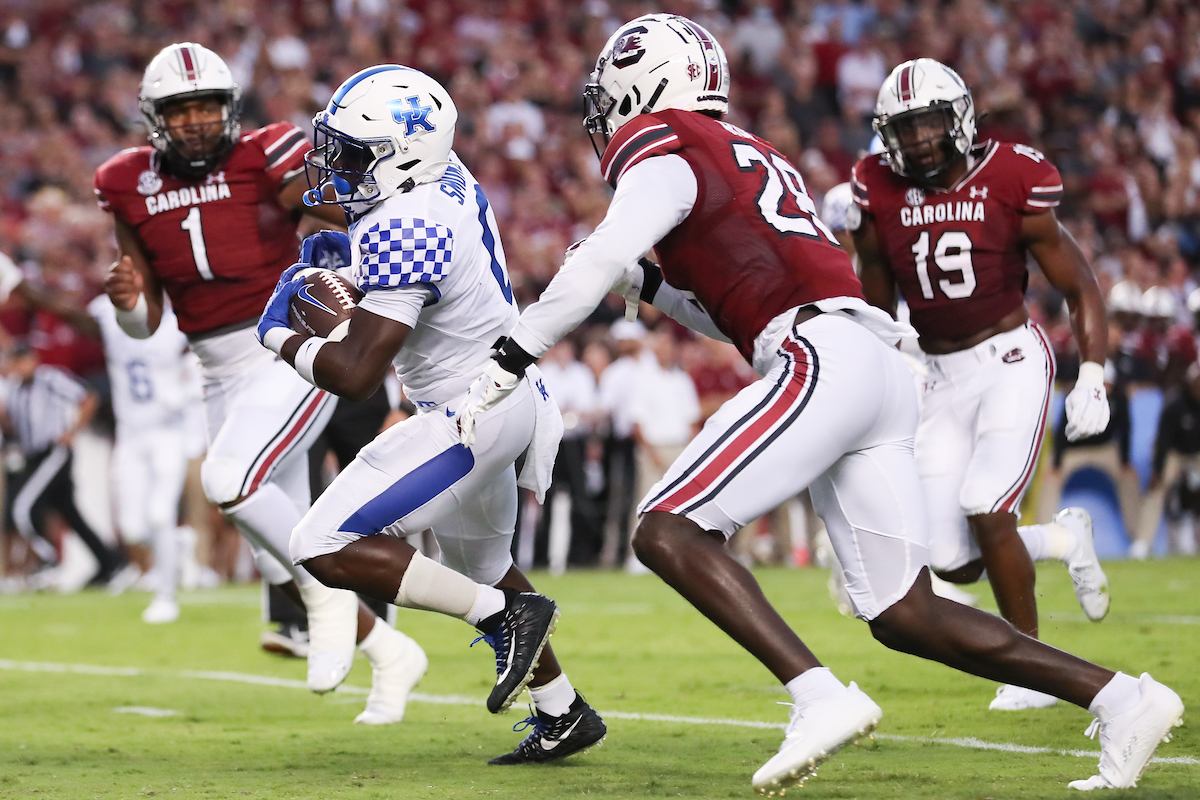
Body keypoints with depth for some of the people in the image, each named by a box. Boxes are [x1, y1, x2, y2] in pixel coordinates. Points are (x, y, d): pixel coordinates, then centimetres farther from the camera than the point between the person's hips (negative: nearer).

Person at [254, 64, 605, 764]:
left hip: (472, 415, -10)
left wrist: (282, 336, -13)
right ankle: (564, 716, 37)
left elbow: (356, 374, -30)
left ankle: (507, 614, -9)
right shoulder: (447, 177, 0)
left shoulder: (403, 231, -28)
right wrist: (348, 251, 7)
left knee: (328, 548, -12)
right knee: (478, 564, 28)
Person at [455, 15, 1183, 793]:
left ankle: (822, 698, -25)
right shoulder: (748, 155, 30)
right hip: (883, 373, 9)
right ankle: (1123, 699, 4)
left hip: (823, 364, -9)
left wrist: (503, 368, -5)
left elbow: (592, 269, -9)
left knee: (669, 533, -13)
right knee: (905, 616, 8)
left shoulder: (666, 152, 2)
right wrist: (644, 282, 29)